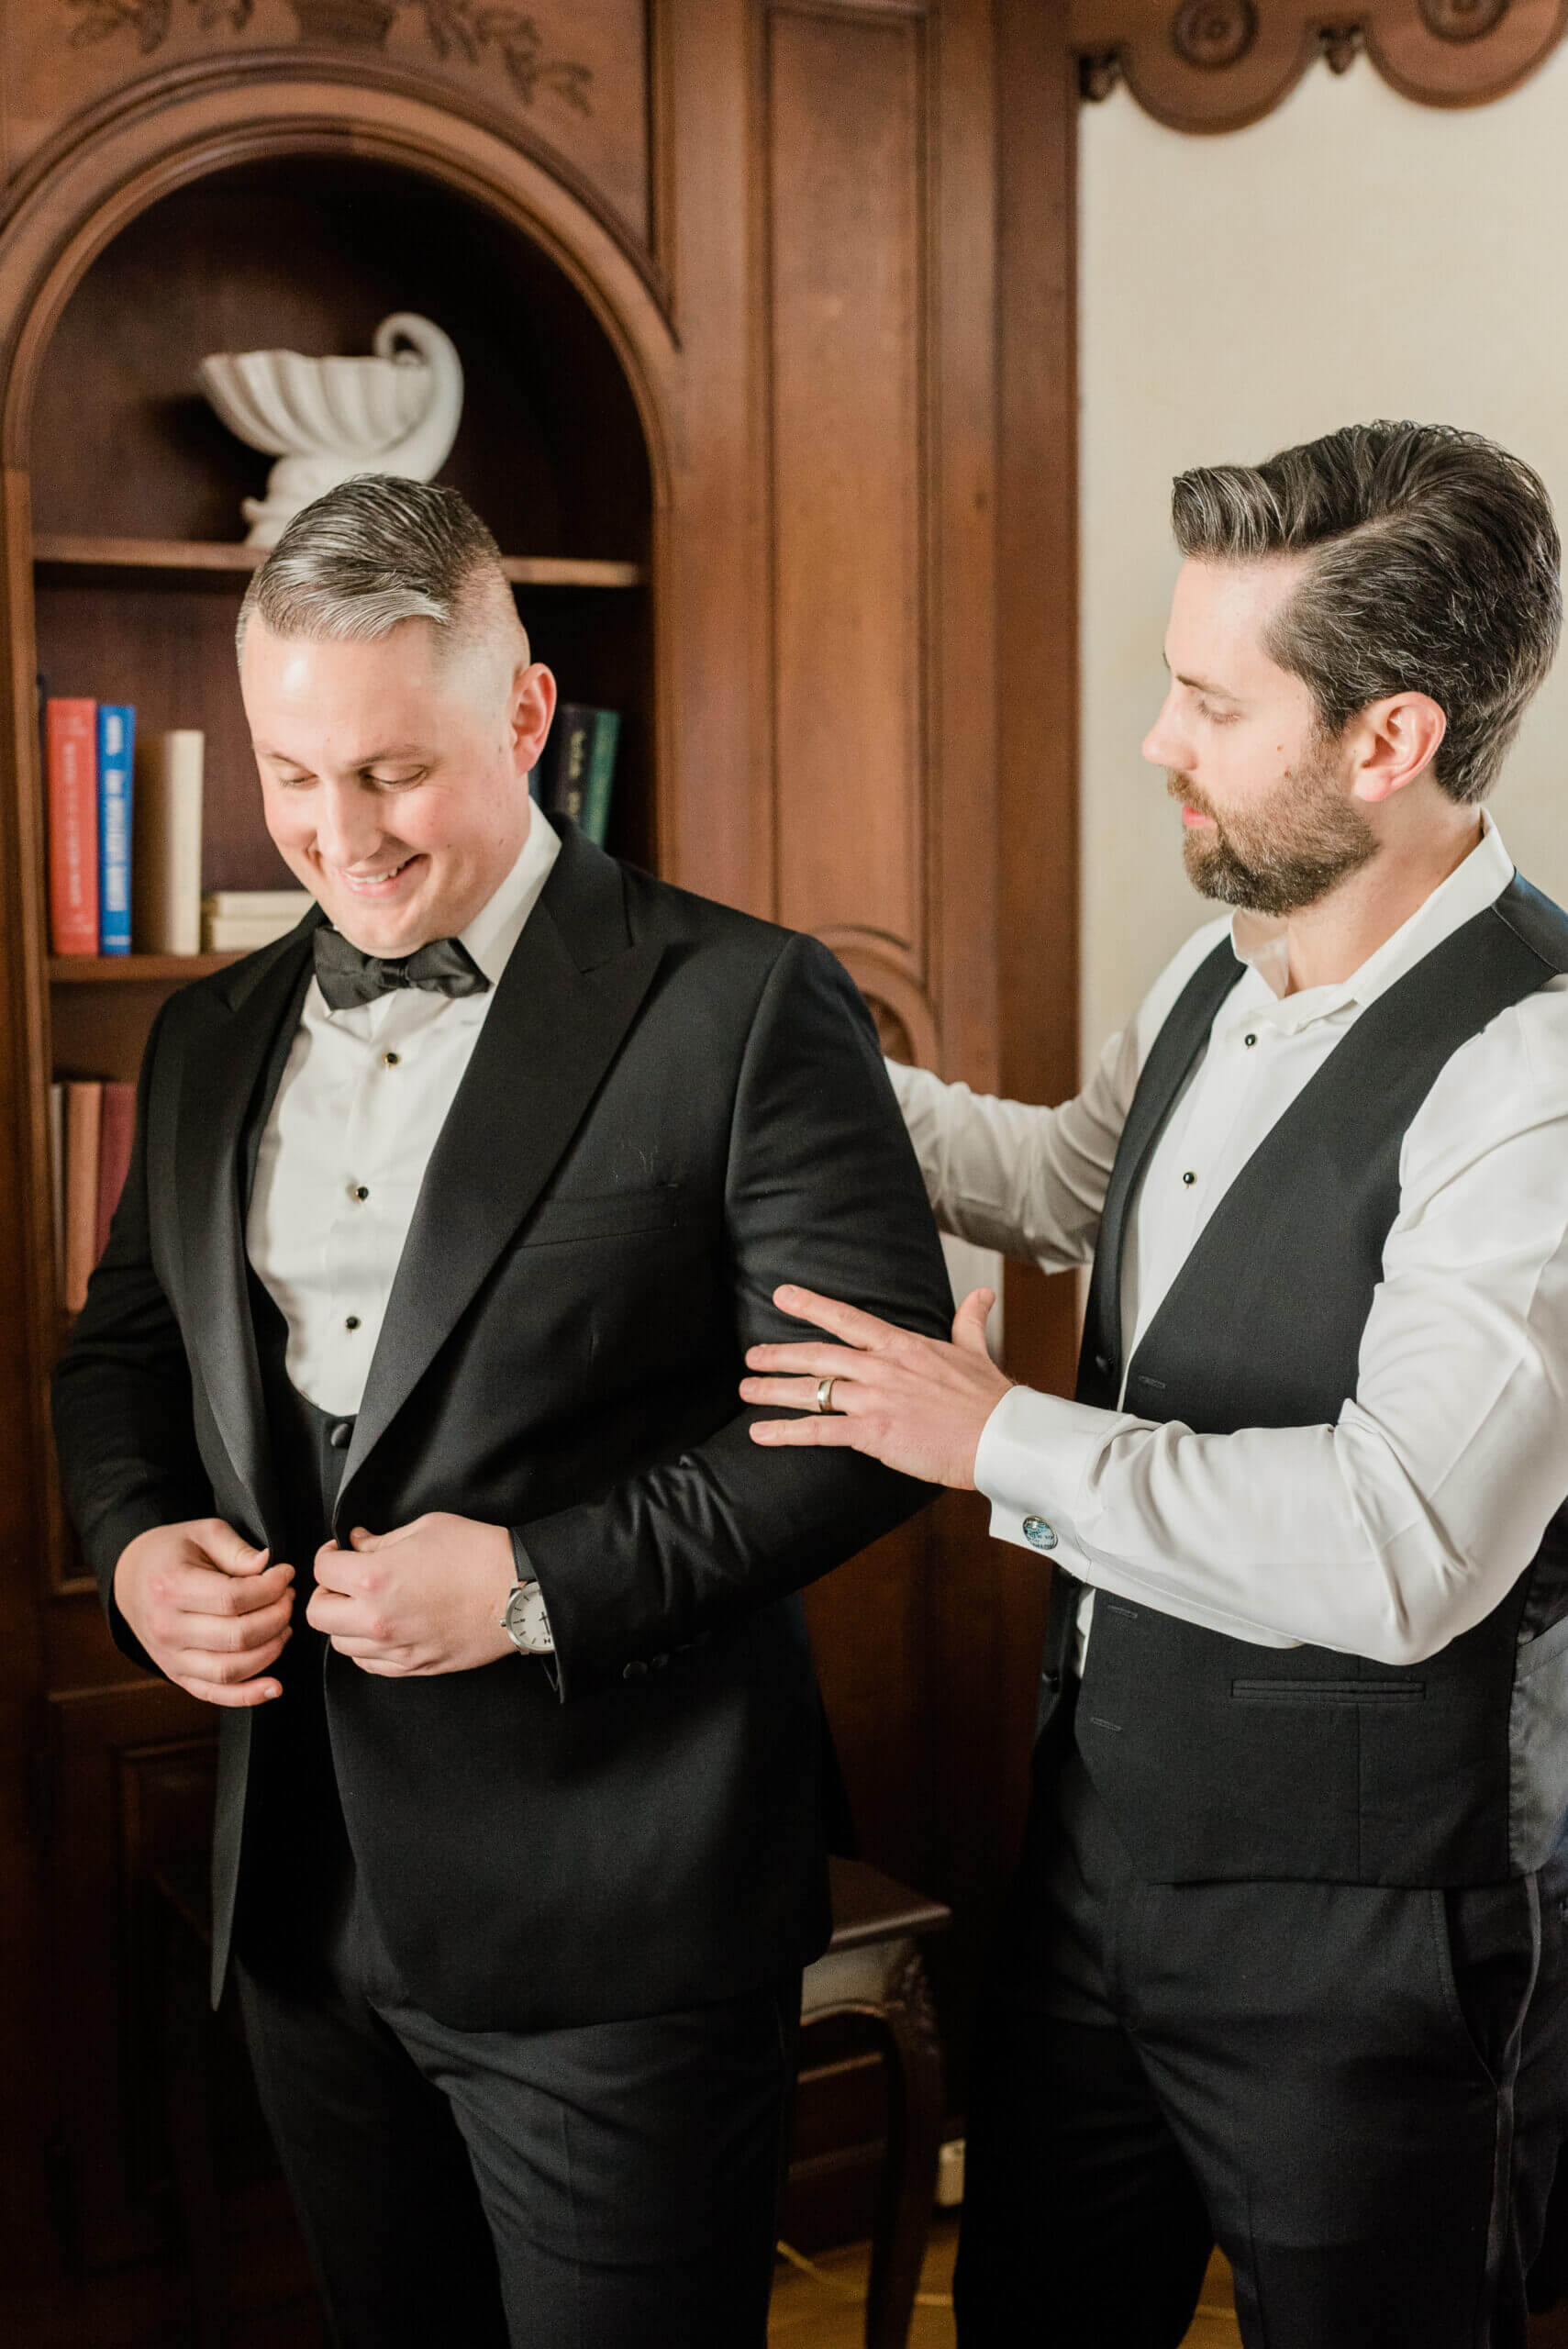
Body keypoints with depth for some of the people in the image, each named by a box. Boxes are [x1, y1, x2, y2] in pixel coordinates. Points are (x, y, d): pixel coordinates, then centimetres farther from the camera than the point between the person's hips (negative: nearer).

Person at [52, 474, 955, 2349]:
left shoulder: (743, 1008, -11)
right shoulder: (213, 1036, 10)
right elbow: (121, 1351, 19)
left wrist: (544, 1579, -21)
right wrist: (136, 1544, -2)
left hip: (615, 1924, -6)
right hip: (304, 1897, 6)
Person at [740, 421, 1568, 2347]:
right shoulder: (1215, 982, 3)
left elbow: (1401, 1549, -32)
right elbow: (1071, 1182, 23)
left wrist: (1004, 1439, -24)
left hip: (1360, 1947, -8)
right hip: (1098, 1846, 8)